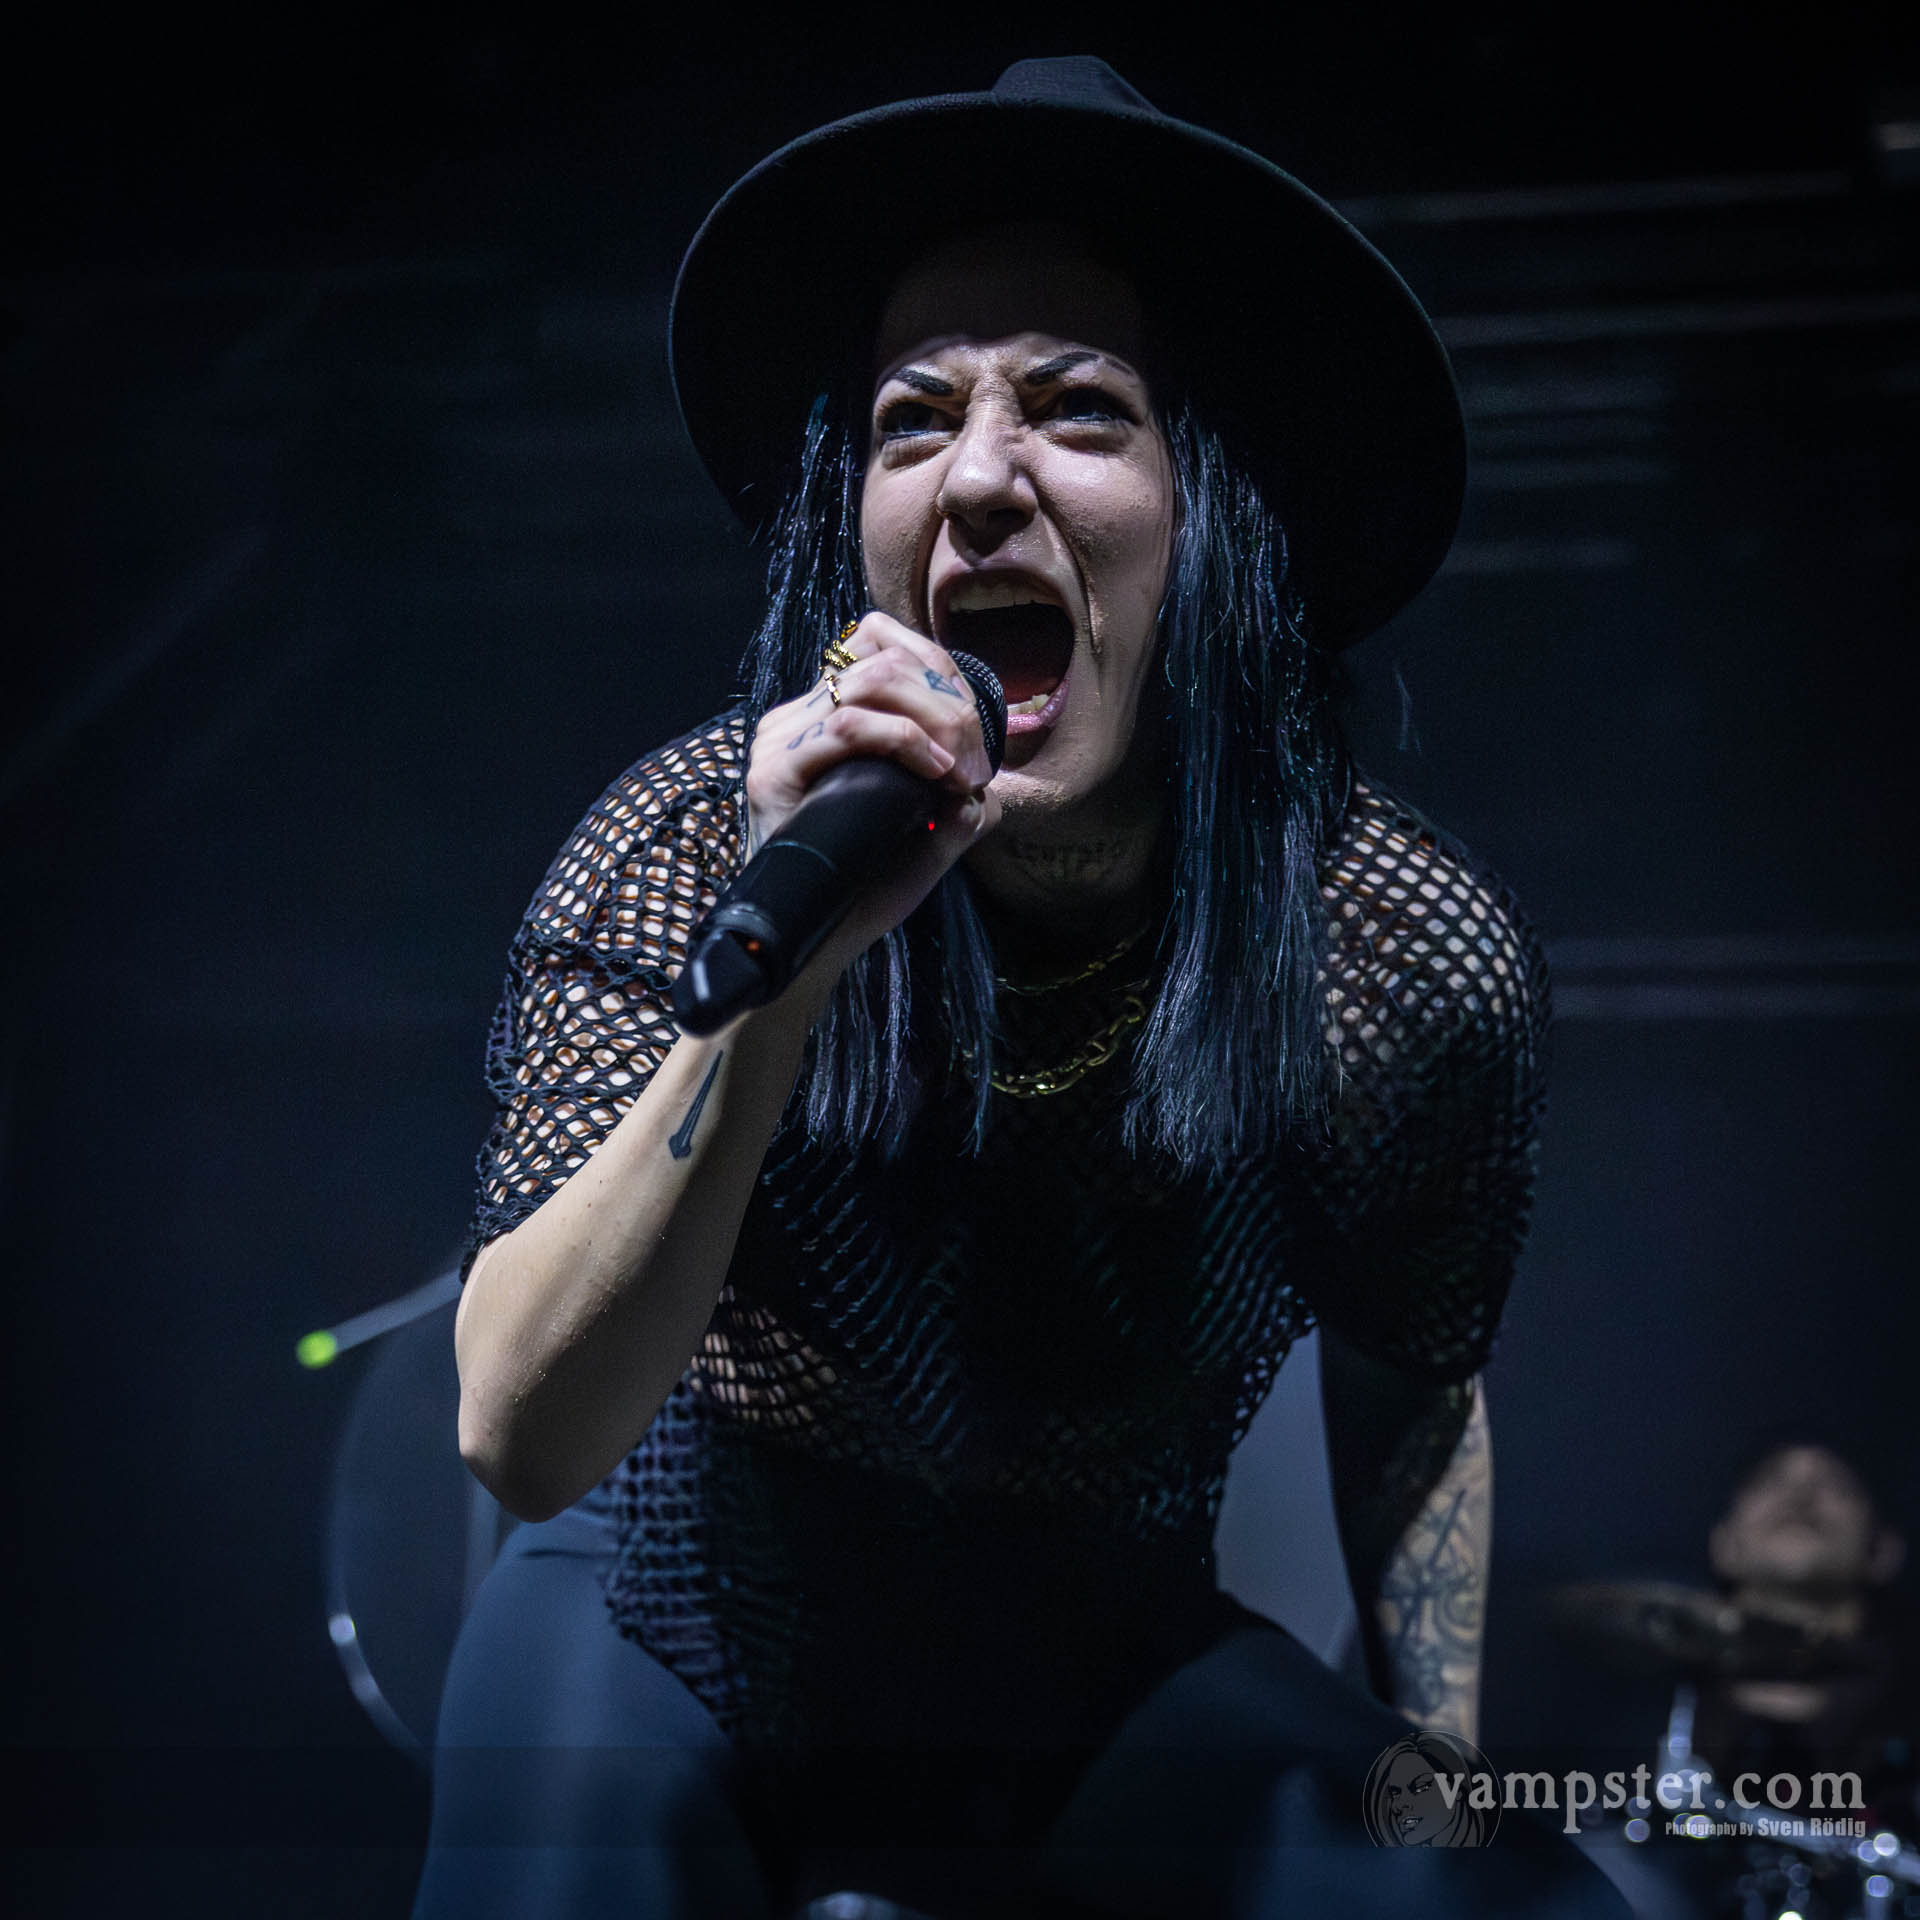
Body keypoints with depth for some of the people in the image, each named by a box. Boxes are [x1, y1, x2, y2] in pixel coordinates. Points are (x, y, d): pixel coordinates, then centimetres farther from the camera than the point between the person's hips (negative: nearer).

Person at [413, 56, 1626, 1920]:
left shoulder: (1414, 957, -17)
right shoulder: (690, 844, -20)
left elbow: (1411, 1387, 3)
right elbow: (520, 1437, -31)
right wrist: (788, 954, -42)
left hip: (1104, 1671, 2)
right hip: (689, 1622, -1)